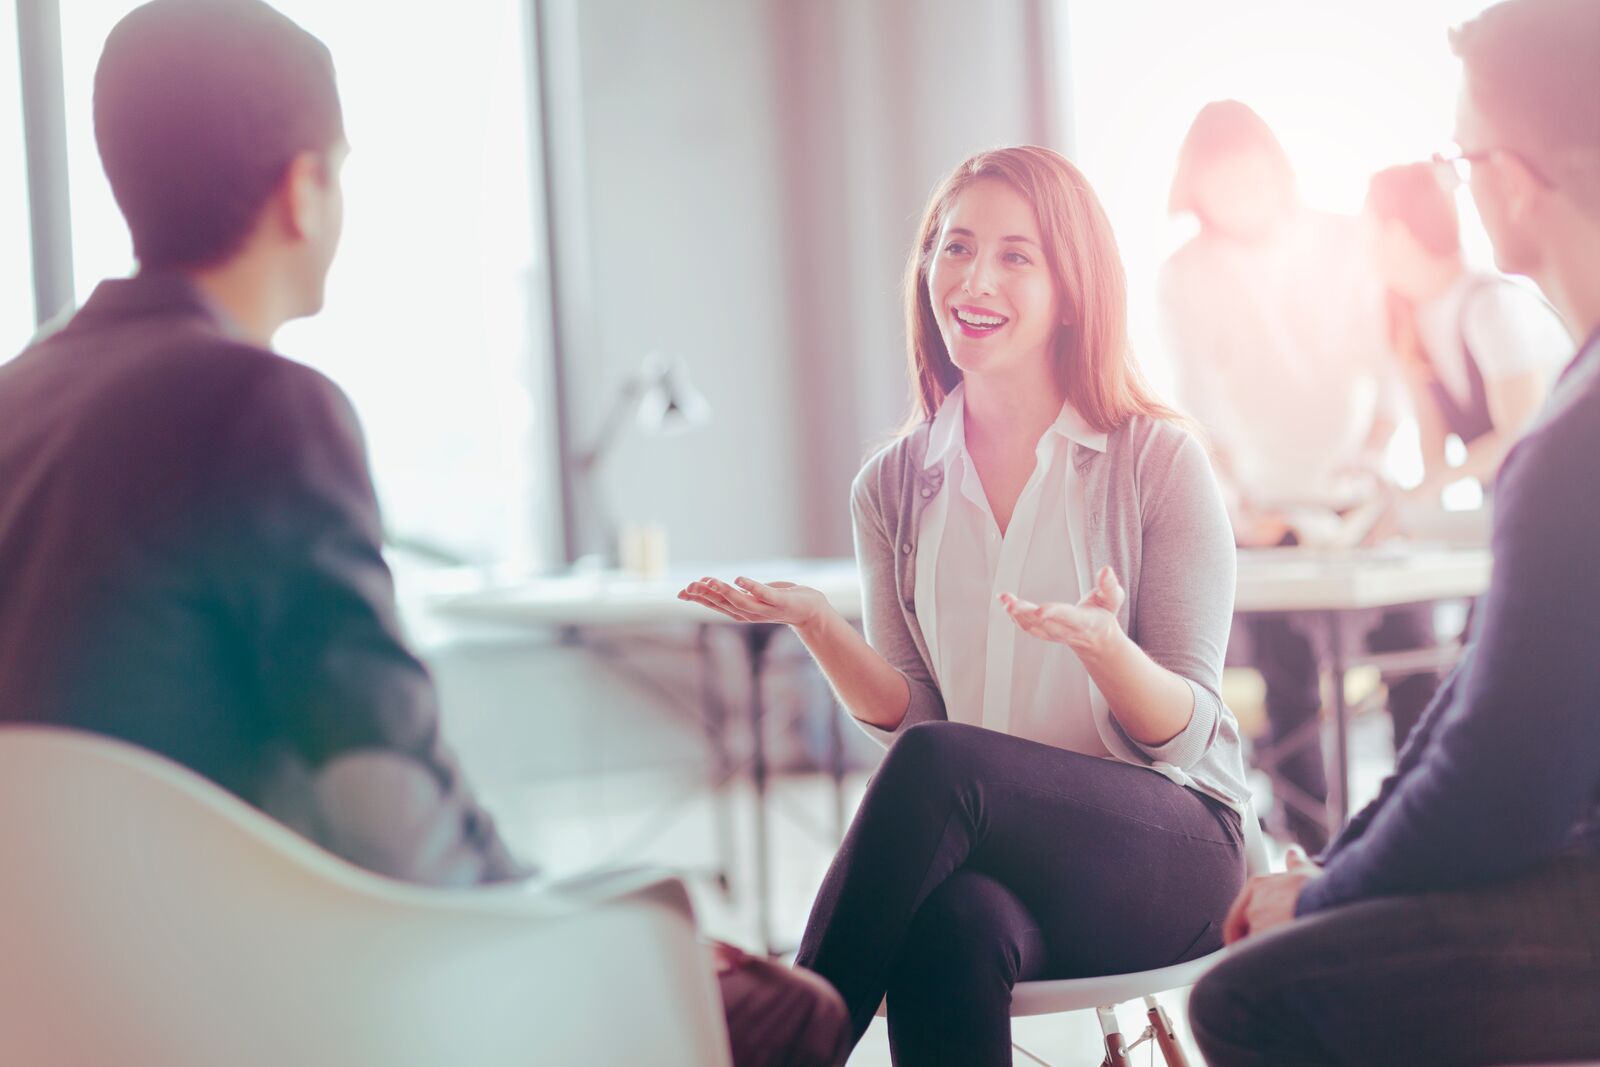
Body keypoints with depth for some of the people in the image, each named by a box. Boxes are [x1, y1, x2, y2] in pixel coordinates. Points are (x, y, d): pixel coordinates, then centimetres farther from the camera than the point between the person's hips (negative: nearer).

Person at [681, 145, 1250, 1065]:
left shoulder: (1159, 462, -2)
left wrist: (1102, 644, -26)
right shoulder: (893, 488, 9)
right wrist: (818, 626, -10)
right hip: (987, 857, 2)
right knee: (953, 929, -36)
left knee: (936, 761, -32)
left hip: (1168, 846, -2)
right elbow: (906, 713, 9)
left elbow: (1185, 734, -4)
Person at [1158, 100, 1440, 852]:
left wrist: (1373, 458, -10)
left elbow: (1389, 368, 4)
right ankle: (1311, 849, 3)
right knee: (1289, 692, -3)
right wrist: (1233, 506, -12)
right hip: (1267, 511, -1)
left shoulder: (1345, 246, 2)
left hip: (1361, 501, 1)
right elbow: (1198, 408, -2)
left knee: (1414, 662, -5)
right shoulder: (1183, 280, -1)